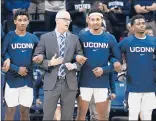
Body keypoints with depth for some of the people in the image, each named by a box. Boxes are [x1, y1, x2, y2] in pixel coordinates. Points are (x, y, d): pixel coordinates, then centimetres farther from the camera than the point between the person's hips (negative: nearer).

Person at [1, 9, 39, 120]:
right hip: (12, 79, -3)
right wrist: (17, 69, -13)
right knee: (11, 109, 0)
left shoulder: (33, 38, 5)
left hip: (28, 79, 3)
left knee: (25, 110, 9)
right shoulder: (9, 37, -5)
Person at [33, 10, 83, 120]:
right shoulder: (45, 38, 2)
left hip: (70, 83, 2)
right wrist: (50, 63, -13)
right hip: (52, 83, -2)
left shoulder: (74, 38, 9)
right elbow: (37, 59, 2)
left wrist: (74, 65, -8)